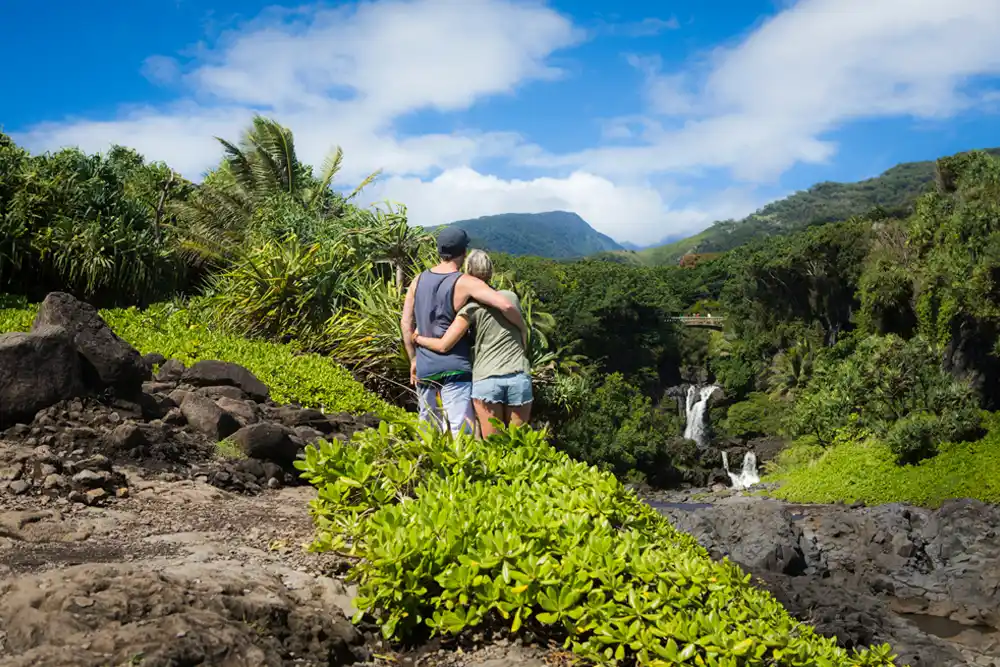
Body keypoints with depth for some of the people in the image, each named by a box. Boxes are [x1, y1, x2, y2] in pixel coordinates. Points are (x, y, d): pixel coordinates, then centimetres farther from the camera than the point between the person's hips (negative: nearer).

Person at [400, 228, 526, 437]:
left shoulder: (419, 280, 5)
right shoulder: (466, 283, -12)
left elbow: (406, 323, 9)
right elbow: (506, 306, -22)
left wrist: (413, 359, 16)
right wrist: (522, 327, -4)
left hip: (424, 368, 6)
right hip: (455, 369, -6)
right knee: (462, 431, -7)